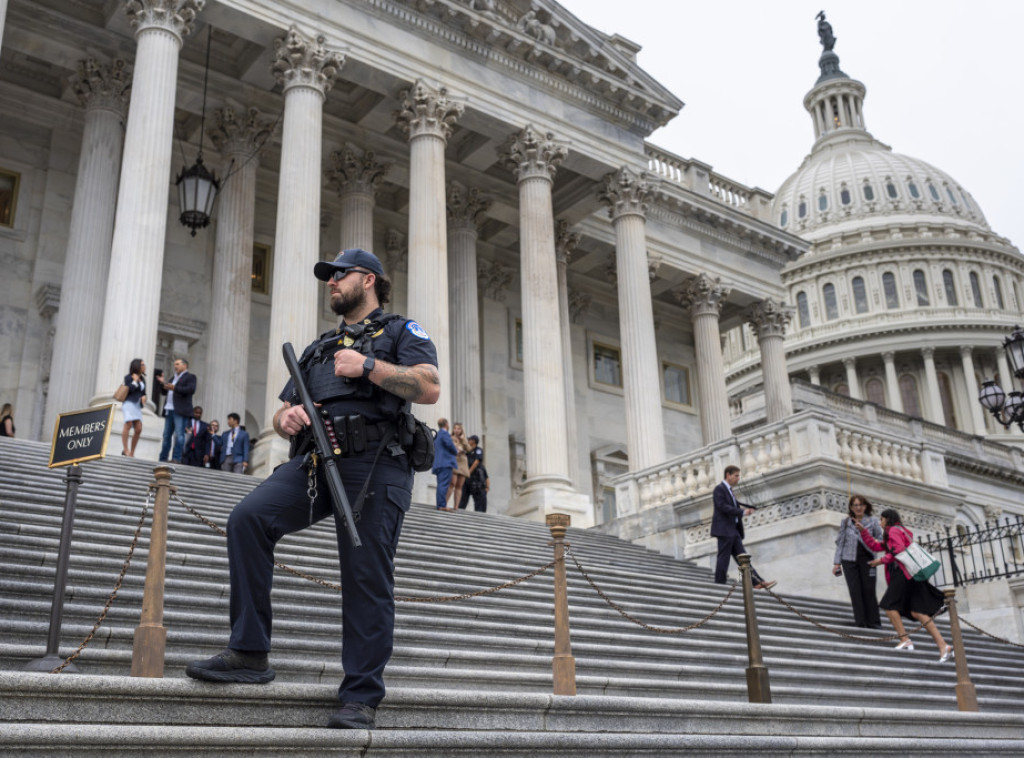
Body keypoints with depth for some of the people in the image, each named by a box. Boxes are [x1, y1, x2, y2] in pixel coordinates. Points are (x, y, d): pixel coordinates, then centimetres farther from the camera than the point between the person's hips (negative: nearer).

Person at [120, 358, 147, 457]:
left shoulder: (142, 379, 20)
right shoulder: (128, 377, 2)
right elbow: (129, 390, -11)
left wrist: (144, 396, 2)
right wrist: (135, 381, -5)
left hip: (137, 405, 6)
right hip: (129, 403, -6)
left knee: (139, 429, -4)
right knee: (128, 424, -21)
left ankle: (132, 452, 0)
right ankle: (125, 449, -22)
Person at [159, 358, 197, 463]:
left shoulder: (190, 377, 4)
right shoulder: (173, 378, 27)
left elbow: (191, 390, -12)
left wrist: (175, 388, -17)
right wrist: (163, 384, 6)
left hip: (180, 411, -7)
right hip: (169, 410, 7)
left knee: (179, 435, -11)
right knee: (166, 435, 5)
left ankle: (176, 459, -14)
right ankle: (163, 459, 7)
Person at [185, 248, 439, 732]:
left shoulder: (400, 332, 14)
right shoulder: (318, 349, 32)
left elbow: (429, 389, -4)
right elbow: (281, 413, 28)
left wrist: (368, 366, -10)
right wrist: (286, 418, 3)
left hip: (374, 462, -5)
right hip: (315, 461, 5)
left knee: (366, 580, -8)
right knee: (248, 517, -19)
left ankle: (360, 699, -1)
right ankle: (249, 654, -15)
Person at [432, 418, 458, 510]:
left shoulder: (436, 436, 22)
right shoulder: (444, 434, -6)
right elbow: (450, 445, -16)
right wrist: (456, 452, 3)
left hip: (438, 464, 9)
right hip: (446, 463, -9)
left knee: (441, 484, 9)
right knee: (444, 484, -13)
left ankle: (439, 505, 7)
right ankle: (442, 505, -19)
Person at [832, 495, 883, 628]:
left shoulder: (873, 521, 4)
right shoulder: (845, 522, 7)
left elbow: (880, 539, 5)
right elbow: (840, 542, 9)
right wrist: (837, 562, 5)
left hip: (867, 559, -1)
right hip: (849, 560, 1)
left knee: (869, 590, -4)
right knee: (855, 590, -3)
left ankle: (873, 622, 4)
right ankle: (860, 621, 2)